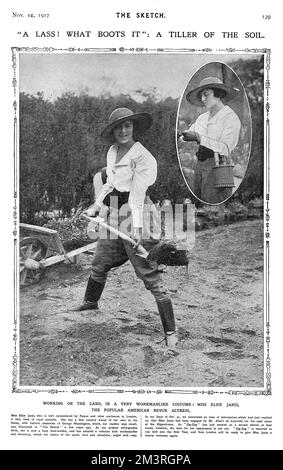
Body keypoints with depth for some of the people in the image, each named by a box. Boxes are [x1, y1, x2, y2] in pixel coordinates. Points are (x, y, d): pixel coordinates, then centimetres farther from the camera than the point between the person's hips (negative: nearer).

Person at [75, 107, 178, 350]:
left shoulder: (142, 156, -12)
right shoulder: (112, 151, 12)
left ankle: (171, 332, -2)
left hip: (135, 214, -8)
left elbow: (138, 193, -22)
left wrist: (137, 226, -30)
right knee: (99, 264, 22)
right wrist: (96, 206, 5)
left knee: (150, 276, -8)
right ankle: (90, 302, 51)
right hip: (114, 214, 8)